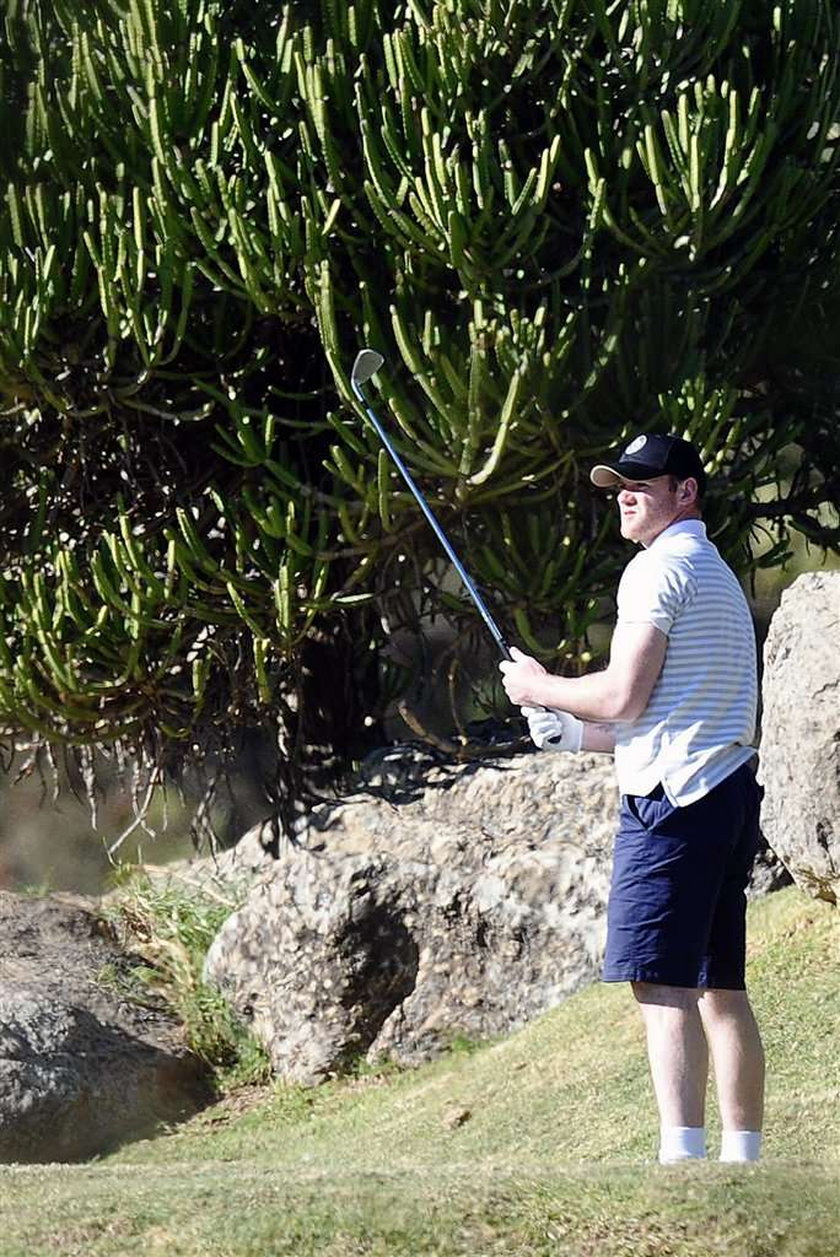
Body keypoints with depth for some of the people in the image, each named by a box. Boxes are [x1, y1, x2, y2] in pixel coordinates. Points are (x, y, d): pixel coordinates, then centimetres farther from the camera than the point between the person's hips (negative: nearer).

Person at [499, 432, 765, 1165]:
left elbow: (624, 695, -15)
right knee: (720, 987, 9)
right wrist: (577, 734, 26)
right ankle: (744, 1156, 8)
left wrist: (541, 688, 1)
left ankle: (681, 1153, -22)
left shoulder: (660, 568, -7)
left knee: (662, 981, -14)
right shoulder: (718, 575, 24)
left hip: (674, 800, -10)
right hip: (729, 792, 10)